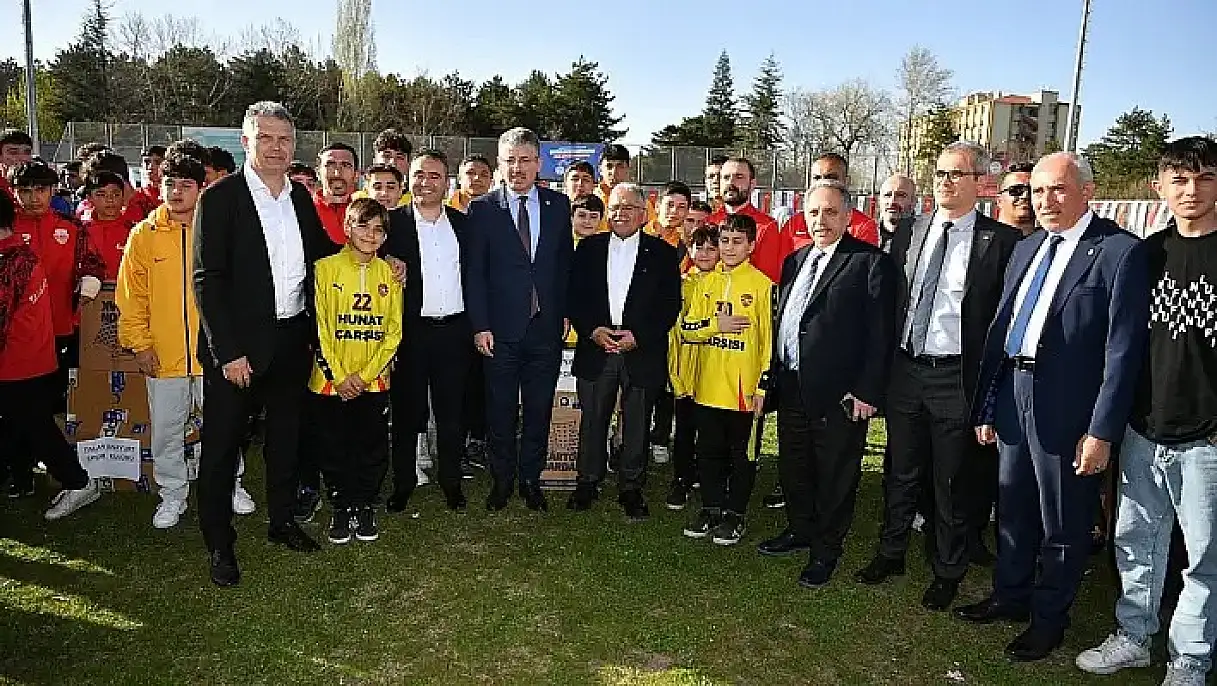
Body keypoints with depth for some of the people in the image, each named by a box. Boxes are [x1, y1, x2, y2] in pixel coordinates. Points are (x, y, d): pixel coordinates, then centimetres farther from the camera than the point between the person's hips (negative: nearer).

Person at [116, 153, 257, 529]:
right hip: (163, 355, 1)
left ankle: (231, 486, 30)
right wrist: (140, 344, -2)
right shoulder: (144, 235, 2)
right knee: (166, 431, 11)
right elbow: (131, 296, 3)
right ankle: (172, 495, 28)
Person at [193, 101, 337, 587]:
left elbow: (322, 250, 21)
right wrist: (228, 352, -18)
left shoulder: (300, 196, 7)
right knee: (222, 444, 6)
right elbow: (208, 279, -14)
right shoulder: (220, 197, -10)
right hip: (237, 345, -5)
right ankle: (220, 545, 21)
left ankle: (282, 521, 36)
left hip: (291, 339, 6)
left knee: (285, 436, 18)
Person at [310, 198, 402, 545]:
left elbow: (394, 331, 1)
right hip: (331, 382, -1)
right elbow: (318, 327, -4)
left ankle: (365, 506, 27)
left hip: (375, 382, 2)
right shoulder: (325, 268, -2)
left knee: (373, 450, 9)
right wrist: (338, 376, -10)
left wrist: (363, 375, -8)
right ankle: (342, 507, 26)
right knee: (336, 449, 9)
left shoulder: (390, 273, 4)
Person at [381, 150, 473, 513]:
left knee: (452, 412, 10)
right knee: (407, 412, 9)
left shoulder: (464, 223, 8)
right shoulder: (393, 222, 0)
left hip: (454, 332, 2)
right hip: (411, 331, -2)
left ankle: (451, 482, 24)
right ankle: (403, 483, 23)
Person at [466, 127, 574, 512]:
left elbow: (566, 263, 10)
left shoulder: (558, 205, 6)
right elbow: (475, 273, -3)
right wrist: (480, 326, -9)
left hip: (546, 327, 2)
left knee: (539, 410, 10)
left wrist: (566, 313, 4)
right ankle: (502, 480, 25)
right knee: (500, 412, 8)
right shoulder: (482, 209, -1)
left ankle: (531, 480, 25)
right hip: (500, 330, -2)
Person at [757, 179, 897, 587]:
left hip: (839, 392, -7)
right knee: (793, 466, 19)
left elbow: (881, 333, -12)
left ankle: (826, 551, 23)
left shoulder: (871, 262, -9)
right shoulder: (795, 260, 13)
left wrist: (867, 392, -16)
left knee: (835, 475, 7)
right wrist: (775, 375, 10)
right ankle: (799, 531, 40)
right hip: (791, 386, 7)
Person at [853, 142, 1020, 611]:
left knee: (952, 483, 10)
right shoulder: (908, 236, 7)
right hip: (905, 370, 4)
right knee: (901, 472, 17)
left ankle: (948, 573, 27)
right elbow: (890, 305, 9)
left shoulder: (1000, 241, -6)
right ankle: (891, 553, 35)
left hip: (957, 377, -4)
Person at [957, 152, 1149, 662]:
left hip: (1068, 409, -6)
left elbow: (1124, 349, -14)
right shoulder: (1026, 249, 10)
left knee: (1063, 525, 11)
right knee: (1012, 510, 21)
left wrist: (1102, 431, -16)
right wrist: (986, 406, 9)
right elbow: (999, 329, 10)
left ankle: (1049, 618, 30)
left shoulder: (1121, 251, -10)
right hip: (1013, 396, 6)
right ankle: (1010, 595, 40)